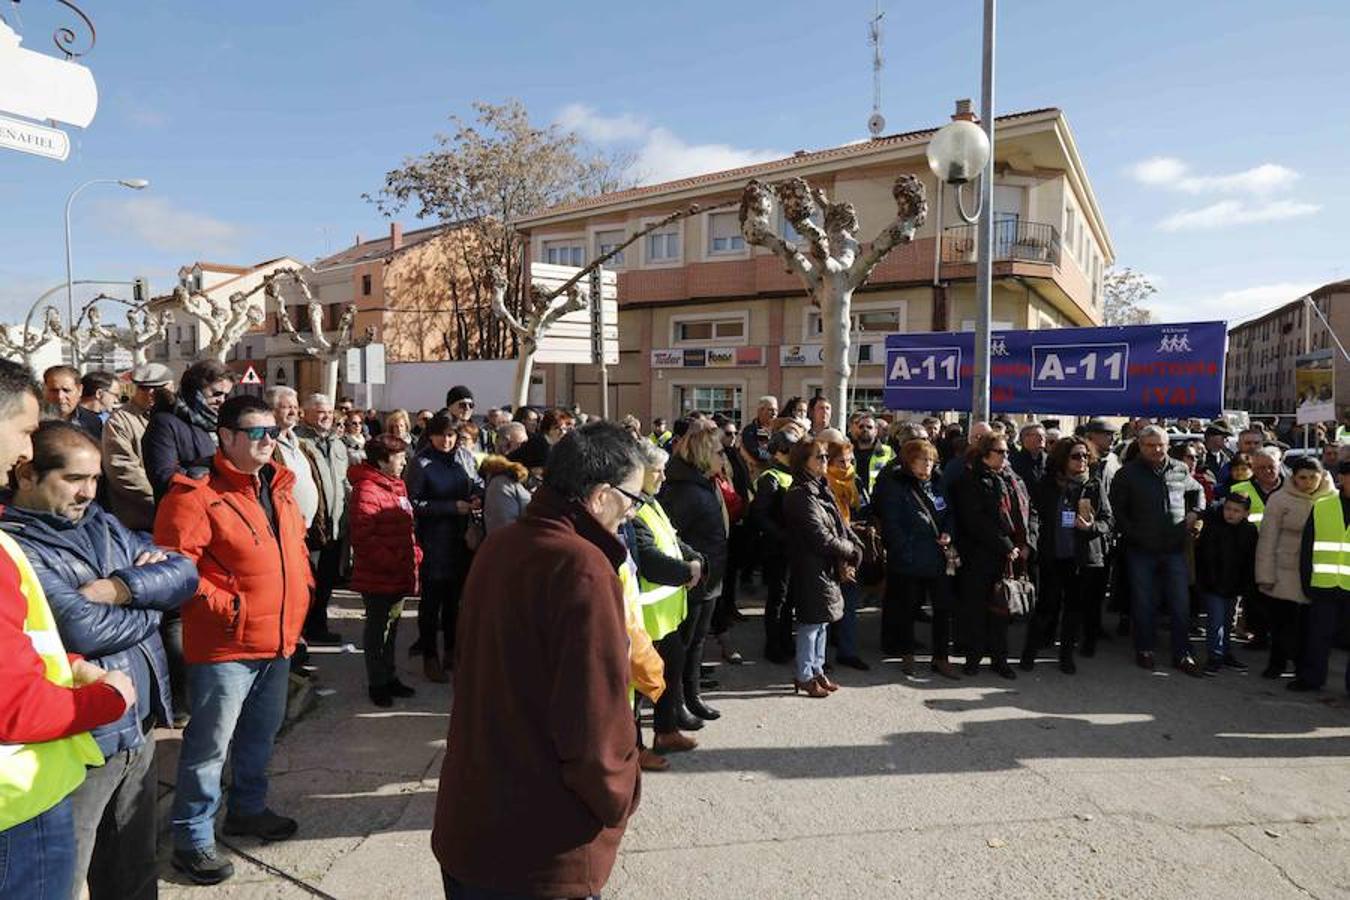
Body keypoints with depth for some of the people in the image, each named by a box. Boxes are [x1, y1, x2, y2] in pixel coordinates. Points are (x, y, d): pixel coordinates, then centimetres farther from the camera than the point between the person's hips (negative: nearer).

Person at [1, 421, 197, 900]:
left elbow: (184, 572, 2)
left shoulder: (101, 523, 9)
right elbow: (82, 629, -25)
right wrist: (151, 602, -7)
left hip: (140, 727, 7)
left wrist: (124, 588, -16)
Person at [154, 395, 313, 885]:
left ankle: (248, 808, 41)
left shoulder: (278, 487, 10)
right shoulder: (196, 494, -16)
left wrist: (301, 591, 12)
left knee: (260, 734, 22)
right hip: (226, 643, -8)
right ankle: (193, 838, 20)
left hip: (279, 638, 8)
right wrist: (227, 606, -20)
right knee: (210, 744, 3)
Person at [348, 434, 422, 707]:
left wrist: (414, 552, 8)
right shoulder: (366, 489, -18)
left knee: (392, 625, 20)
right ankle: (377, 683, 22)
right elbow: (363, 536, -24)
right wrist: (390, 560, -23)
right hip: (377, 576, -9)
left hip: (399, 573, 9)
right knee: (377, 628, 7)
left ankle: (389, 677, 34)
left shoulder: (396, 485, 12)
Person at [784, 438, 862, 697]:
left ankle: (817, 670, 29)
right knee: (811, 622, 2)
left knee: (822, 621, 17)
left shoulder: (821, 489, 11)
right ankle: (804, 676, 15)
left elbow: (840, 526, 7)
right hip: (811, 569, -9)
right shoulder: (801, 496, -18)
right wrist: (850, 550, -6)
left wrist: (846, 560, -6)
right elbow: (822, 539, -21)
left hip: (827, 569, 9)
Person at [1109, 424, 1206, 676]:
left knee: (1181, 603, 4)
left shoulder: (1180, 470, 6)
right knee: (1143, 603, 7)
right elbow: (1117, 511, -1)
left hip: (1175, 549, 3)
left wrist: (1195, 512, 9)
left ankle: (1182, 655, 15)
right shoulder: (1127, 474, -4)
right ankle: (1144, 650, 22)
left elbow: (1198, 491, 26)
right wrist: (1134, 535, -10)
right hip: (1141, 551, -2)